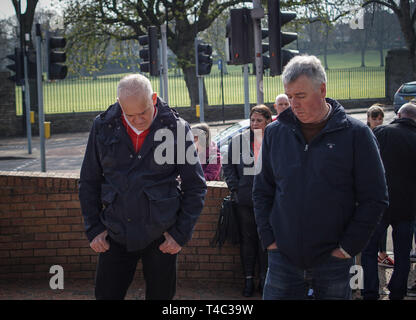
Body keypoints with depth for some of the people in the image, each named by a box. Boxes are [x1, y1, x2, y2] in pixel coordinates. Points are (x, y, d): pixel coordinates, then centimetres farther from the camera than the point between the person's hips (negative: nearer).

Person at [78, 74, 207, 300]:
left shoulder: (176, 128, -6)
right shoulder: (103, 127, -1)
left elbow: (195, 186, 0)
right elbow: (89, 183, 8)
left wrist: (181, 234, -5)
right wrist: (93, 229, 1)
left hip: (161, 238, -1)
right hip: (116, 236, 2)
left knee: (160, 295, 10)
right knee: (106, 295, 6)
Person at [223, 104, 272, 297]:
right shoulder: (238, 140, 4)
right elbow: (229, 166, 9)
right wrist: (235, 189, 1)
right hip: (245, 199, 1)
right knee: (247, 239, 7)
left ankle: (264, 279, 17)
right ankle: (248, 279, 16)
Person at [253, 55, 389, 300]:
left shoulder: (356, 134, -4)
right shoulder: (275, 133, 5)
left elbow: (375, 199, -3)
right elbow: (262, 192, 12)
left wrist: (349, 247, -7)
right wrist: (268, 238, 2)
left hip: (334, 261, -2)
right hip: (284, 258, 2)